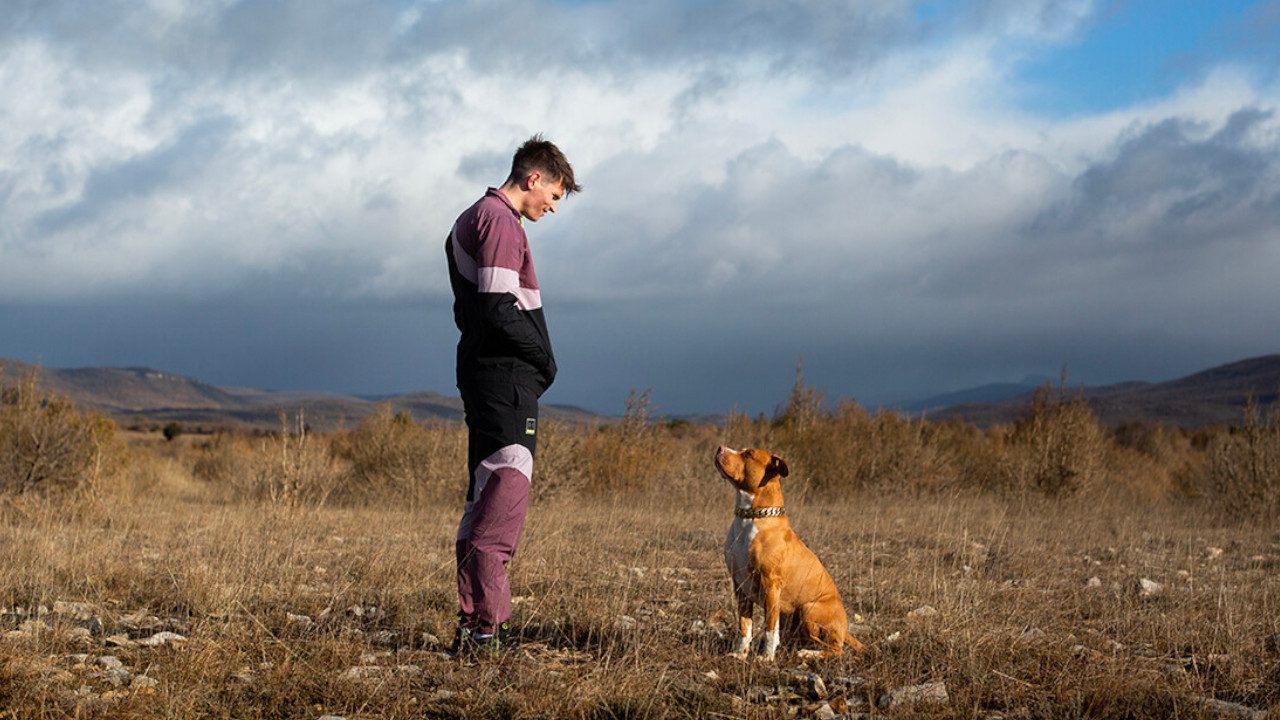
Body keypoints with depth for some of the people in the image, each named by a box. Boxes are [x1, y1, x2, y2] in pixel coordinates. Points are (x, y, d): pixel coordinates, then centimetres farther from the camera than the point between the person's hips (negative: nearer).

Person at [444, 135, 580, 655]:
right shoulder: (500, 222, -12)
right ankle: (487, 625, -14)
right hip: (508, 377, -11)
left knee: (486, 495, 12)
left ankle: (475, 621, 16)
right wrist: (544, 358, -8)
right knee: (506, 493, -12)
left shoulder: (472, 220, 20)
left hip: (483, 373, 11)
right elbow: (500, 310, -21)